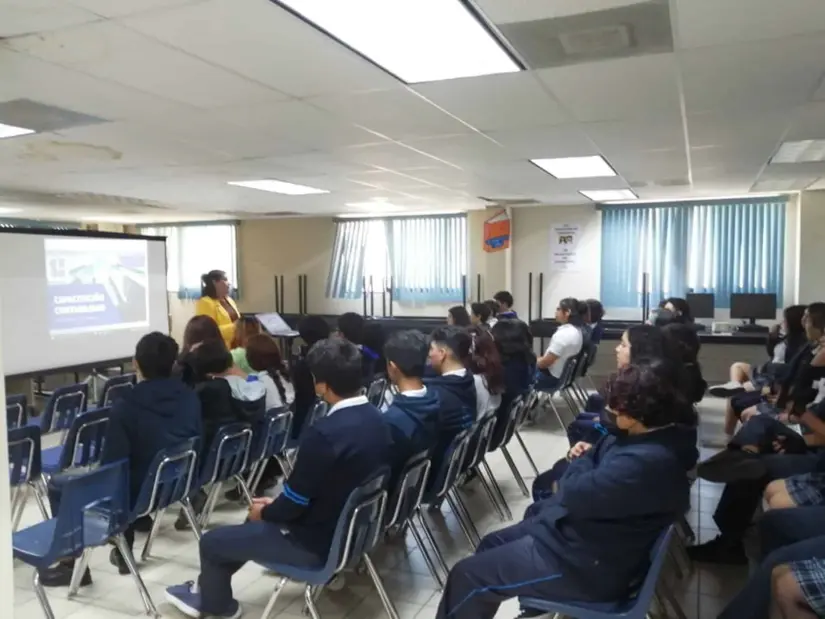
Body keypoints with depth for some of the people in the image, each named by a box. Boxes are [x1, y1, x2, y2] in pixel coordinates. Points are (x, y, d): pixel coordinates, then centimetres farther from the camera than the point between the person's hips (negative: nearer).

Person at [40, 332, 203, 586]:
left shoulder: (127, 406, -24)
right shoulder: (190, 397, -7)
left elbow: (111, 464, -19)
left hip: (140, 492, -6)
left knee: (58, 484, 15)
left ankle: (72, 565, 19)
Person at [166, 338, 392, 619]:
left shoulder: (325, 433, -31)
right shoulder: (375, 419, -4)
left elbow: (293, 504, -20)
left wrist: (264, 512, 1)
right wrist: (274, 506, 12)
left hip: (319, 541, -8)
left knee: (212, 541, 9)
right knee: (263, 515, 28)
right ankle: (210, 586, 43)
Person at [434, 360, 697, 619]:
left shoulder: (646, 462, -34)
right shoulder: (658, 436, 0)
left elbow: (575, 494, -30)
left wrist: (584, 459, -9)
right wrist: (589, 454, -9)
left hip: (588, 564, -11)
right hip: (584, 533, 11)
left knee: (466, 576, -4)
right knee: (492, 544, 23)